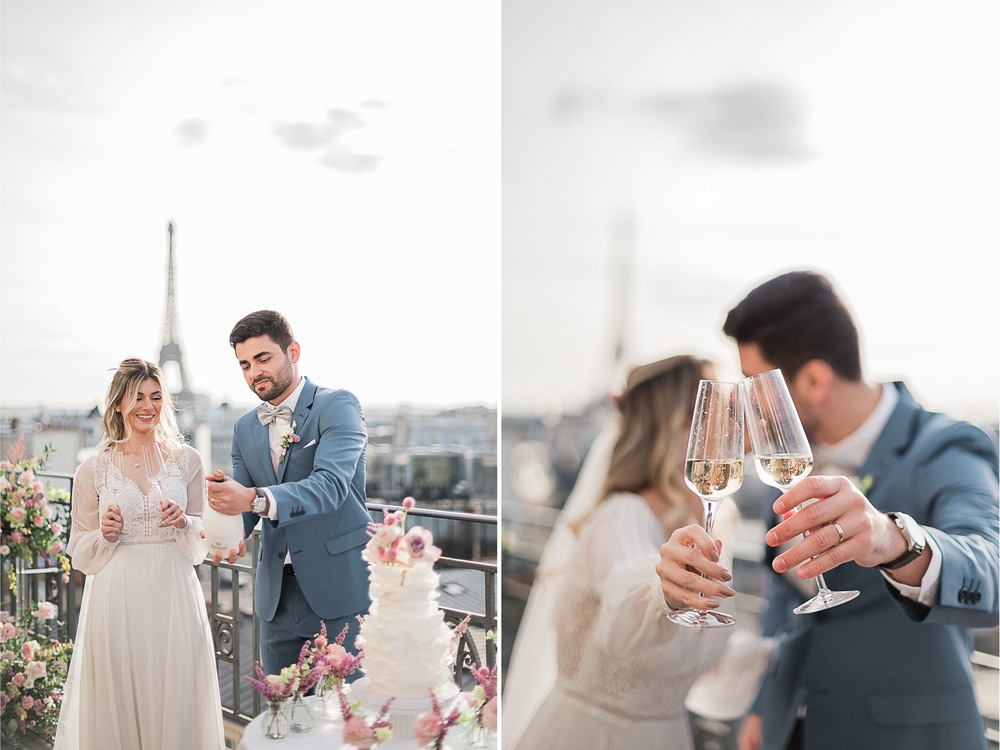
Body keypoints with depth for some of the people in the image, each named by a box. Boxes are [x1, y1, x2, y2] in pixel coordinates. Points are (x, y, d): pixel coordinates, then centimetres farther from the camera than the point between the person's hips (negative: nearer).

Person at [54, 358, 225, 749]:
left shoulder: (186, 460, 5)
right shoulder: (93, 470, 3)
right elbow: (80, 552, 9)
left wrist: (183, 522, -9)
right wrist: (104, 534, -10)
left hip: (174, 596, 1)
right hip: (117, 598, -1)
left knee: (176, 698, 3)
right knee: (119, 699, 3)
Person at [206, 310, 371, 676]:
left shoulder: (337, 406, -7)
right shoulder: (245, 428, 13)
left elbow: (331, 485, -23)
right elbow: (242, 502, 10)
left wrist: (256, 499, -37)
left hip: (339, 588, -5)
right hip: (277, 595, 6)